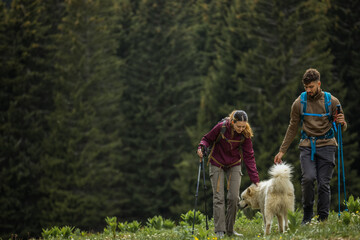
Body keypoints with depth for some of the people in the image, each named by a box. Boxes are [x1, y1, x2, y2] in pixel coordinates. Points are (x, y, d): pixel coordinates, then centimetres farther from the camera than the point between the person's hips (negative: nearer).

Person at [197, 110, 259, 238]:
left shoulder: (245, 134, -16)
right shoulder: (221, 127, -23)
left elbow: (249, 157, -12)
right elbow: (208, 138, -5)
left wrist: (255, 179, -15)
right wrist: (202, 147, -28)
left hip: (234, 165, 2)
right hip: (217, 164, -2)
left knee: (234, 197, -4)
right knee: (218, 197, -8)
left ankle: (230, 229, 9)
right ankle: (219, 231, -8)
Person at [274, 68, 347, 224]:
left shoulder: (331, 101, 1)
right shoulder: (299, 103, 3)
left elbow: (342, 129, 8)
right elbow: (292, 128, 13)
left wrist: (342, 122, -17)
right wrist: (282, 151, 11)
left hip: (326, 146, 0)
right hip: (307, 146, 0)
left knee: (324, 183, -5)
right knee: (308, 178, -19)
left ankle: (323, 219, 5)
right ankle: (307, 214, -3)